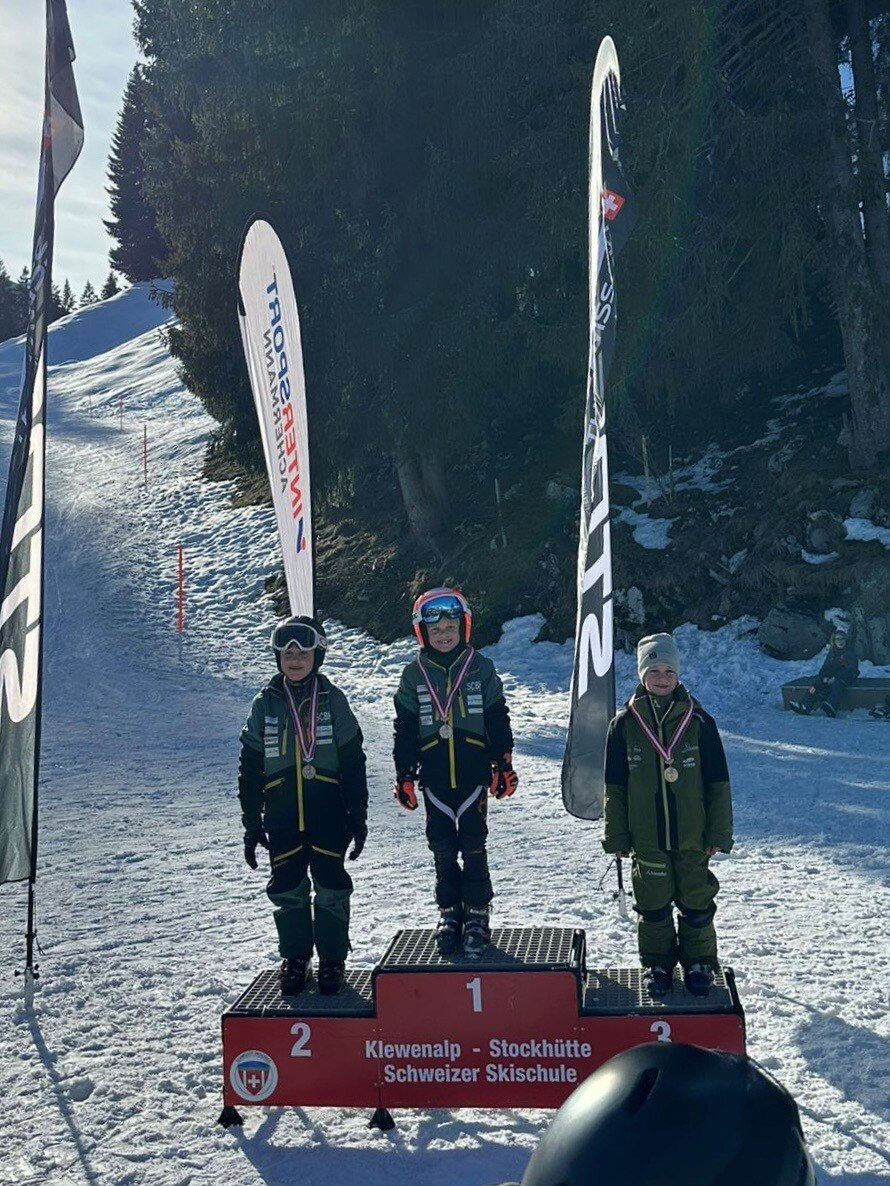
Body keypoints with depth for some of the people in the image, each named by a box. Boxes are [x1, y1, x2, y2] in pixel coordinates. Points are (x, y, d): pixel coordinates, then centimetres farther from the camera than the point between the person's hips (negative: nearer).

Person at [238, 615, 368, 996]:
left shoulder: (333, 700, 0)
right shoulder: (265, 704, 3)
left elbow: (353, 763, 1)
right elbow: (250, 767, 6)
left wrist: (358, 818, -1)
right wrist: (251, 823, 4)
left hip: (328, 814, -1)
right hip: (282, 817, 2)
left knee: (331, 888, 4)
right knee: (287, 889, 8)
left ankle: (332, 960, 19)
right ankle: (295, 958, 25)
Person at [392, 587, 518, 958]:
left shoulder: (481, 669, 0)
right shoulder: (414, 675, 3)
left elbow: (498, 720, 4)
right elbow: (404, 730, 6)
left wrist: (504, 765, 2)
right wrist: (404, 775, 4)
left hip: (473, 774, -1)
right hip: (434, 779, 2)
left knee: (473, 847, 1)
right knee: (443, 850, 8)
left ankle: (477, 917, 12)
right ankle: (449, 914, 21)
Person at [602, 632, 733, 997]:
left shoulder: (698, 721, -4)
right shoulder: (624, 724, -2)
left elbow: (718, 784, 0)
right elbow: (615, 788, 3)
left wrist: (719, 833, -2)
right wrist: (617, 837, 2)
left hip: (693, 838, 0)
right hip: (646, 840, 0)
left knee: (697, 904, 11)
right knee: (653, 906, 12)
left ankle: (699, 963, 29)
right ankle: (656, 964, 29)